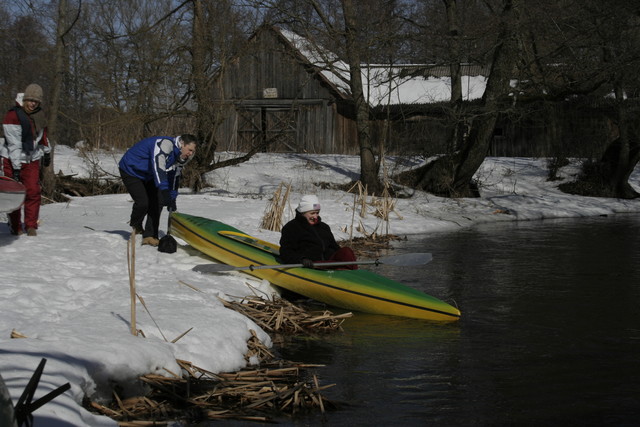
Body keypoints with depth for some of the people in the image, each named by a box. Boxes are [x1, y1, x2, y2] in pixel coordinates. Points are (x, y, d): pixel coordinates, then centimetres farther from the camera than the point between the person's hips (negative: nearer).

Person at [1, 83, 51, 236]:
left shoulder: (39, 114, 3)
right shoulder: (13, 115, -17)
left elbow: (43, 134, 22)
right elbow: (14, 144, -19)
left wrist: (46, 152, 29)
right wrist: (16, 167, -21)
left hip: (32, 160, 5)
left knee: (33, 192, -6)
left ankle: (31, 226, 2)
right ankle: (15, 227, 9)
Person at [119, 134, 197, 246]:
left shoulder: (179, 156, -4)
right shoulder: (165, 144, -34)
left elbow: (174, 178, 6)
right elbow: (158, 167, -44)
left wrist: (172, 199, 4)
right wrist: (164, 192, -50)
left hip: (147, 176, 9)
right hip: (131, 171, -9)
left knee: (157, 202, -5)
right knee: (143, 202, -17)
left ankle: (150, 236, -1)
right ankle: (136, 225, 14)